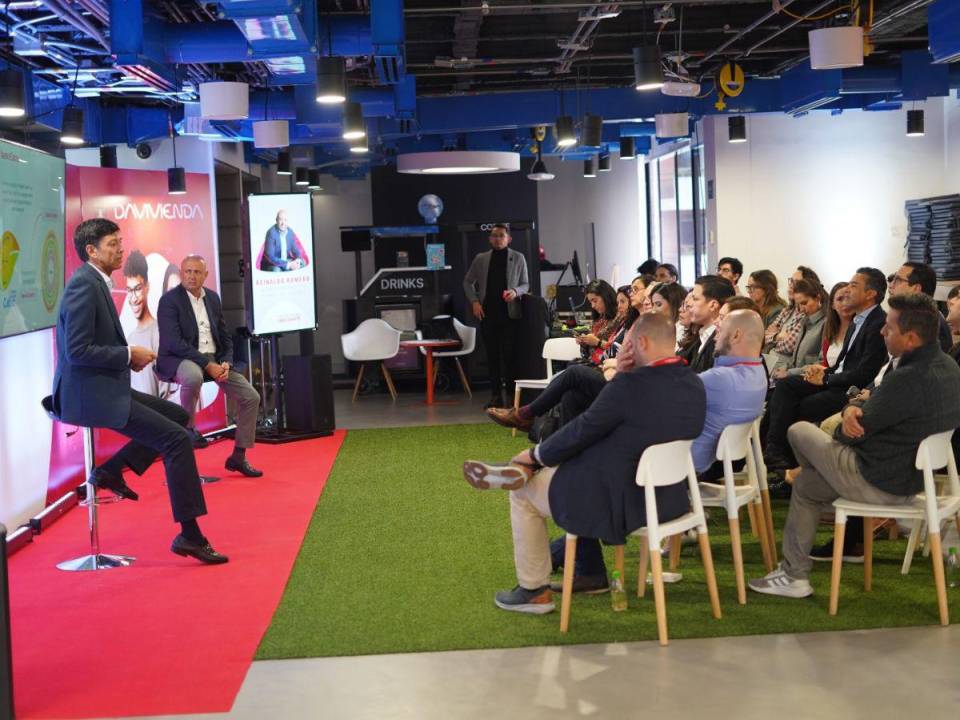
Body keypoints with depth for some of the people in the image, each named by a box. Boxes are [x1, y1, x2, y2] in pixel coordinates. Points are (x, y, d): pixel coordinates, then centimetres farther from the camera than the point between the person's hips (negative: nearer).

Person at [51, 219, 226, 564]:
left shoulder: (96, 282, 14)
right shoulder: (84, 285, -16)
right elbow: (77, 351, -23)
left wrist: (130, 355, 5)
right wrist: (129, 355, -15)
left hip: (105, 388, 10)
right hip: (90, 394, -10)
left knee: (179, 416, 17)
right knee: (177, 440, -15)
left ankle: (111, 470, 10)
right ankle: (189, 534, -9)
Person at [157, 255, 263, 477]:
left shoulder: (213, 298, 11)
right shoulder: (169, 300, -9)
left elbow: (225, 338, 14)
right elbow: (174, 343, -18)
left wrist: (226, 363, -6)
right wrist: (207, 365, -23)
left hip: (214, 360, 7)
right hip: (179, 360, -6)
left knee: (251, 397, -5)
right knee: (193, 376, -41)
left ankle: (238, 456, 7)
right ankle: (188, 426, -14)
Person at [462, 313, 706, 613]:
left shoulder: (630, 384, -25)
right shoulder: (695, 384, -1)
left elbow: (581, 431, -14)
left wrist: (535, 455, 2)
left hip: (619, 500, -9)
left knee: (523, 495, 15)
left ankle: (534, 591, 24)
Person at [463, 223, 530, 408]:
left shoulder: (518, 258, 6)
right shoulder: (481, 259, 9)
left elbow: (525, 284, 8)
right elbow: (468, 282, 15)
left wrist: (515, 292, -13)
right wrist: (474, 301, 1)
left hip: (510, 313, -2)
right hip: (487, 313, 2)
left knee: (509, 355, -5)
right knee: (492, 355, 5)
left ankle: (512, 394, 2)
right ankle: (496, 395, 10)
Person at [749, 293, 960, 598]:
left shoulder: (908, 380, -31)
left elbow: (850, 435, -20)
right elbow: (879, 405, 8)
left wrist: (847, 422, 4)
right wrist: (853, 408, -14)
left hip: (881, 484, -9)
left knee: (800, 431, 10)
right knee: (806, 484, 23)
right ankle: (794, 572, 34)